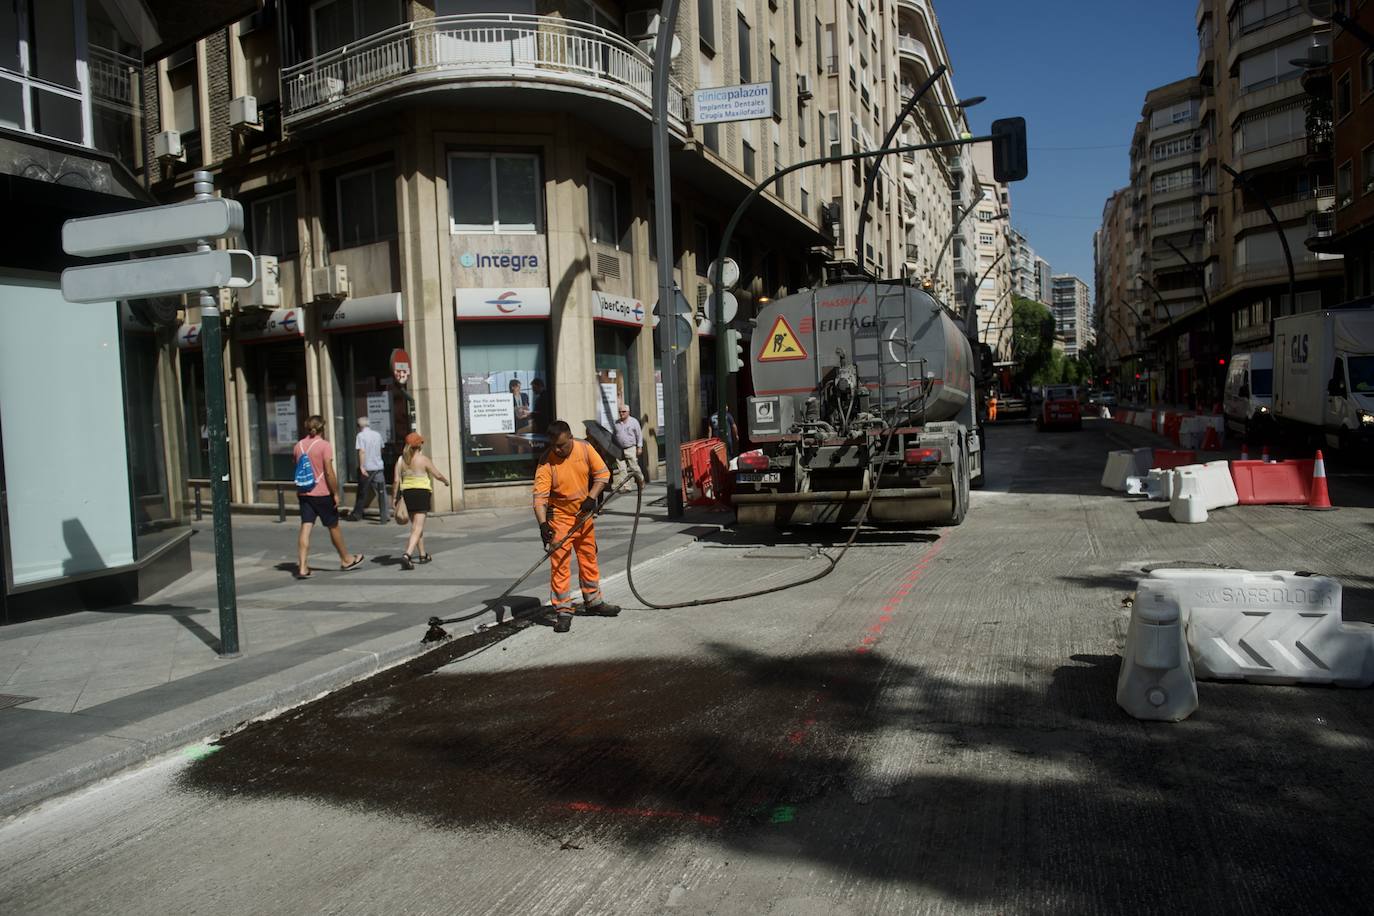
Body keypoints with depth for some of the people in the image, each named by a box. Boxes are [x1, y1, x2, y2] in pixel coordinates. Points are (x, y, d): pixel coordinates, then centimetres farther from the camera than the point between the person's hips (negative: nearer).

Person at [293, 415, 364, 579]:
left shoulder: (298, 446, 7)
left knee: (305, 528, 0)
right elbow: (329, 473, -15)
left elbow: (297, 470, 16)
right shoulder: (324, 445, -10)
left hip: (303, 493, 5)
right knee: (333, 526, 10)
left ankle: (302, 567, -7)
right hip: (322, 493, -4)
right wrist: (336, 493, -10)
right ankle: (347, 560, 26)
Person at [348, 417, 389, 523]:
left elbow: (362, 451, -17)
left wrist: (361, 467, -17)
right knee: (381, 492, 2)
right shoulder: (377, 434, 7)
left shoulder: (361, 435, -7)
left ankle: (357, 514, 21)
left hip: (366, 468, -3)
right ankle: (385, 515, -4)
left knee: (362, 492, 9)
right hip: (379, 467, 3)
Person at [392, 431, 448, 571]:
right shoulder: (423, 460, -7)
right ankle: (407, 555, -24)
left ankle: (422, 555, 29)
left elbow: (397, 480, 0)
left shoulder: (401, 460, 3)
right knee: (418, 527, -7)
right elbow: (437, 475, 0)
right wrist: (446, 481, 21)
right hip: (422, 492, -5)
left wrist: (396, 497, 6)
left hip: (407, 492, 5)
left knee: (415, 525, 19)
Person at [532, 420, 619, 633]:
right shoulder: (546, 463, -19)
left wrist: (591, 497, -17)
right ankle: (563, 611, 0)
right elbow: (540, 497, -24)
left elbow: (602, 474, -4)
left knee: (589, 559, 16)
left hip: (584, 515, 4)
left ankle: (593, 602, 33)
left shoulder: (585, 449, -10)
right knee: (559, 564, -7)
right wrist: (543, 524, -36)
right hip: (560, 518, -4)